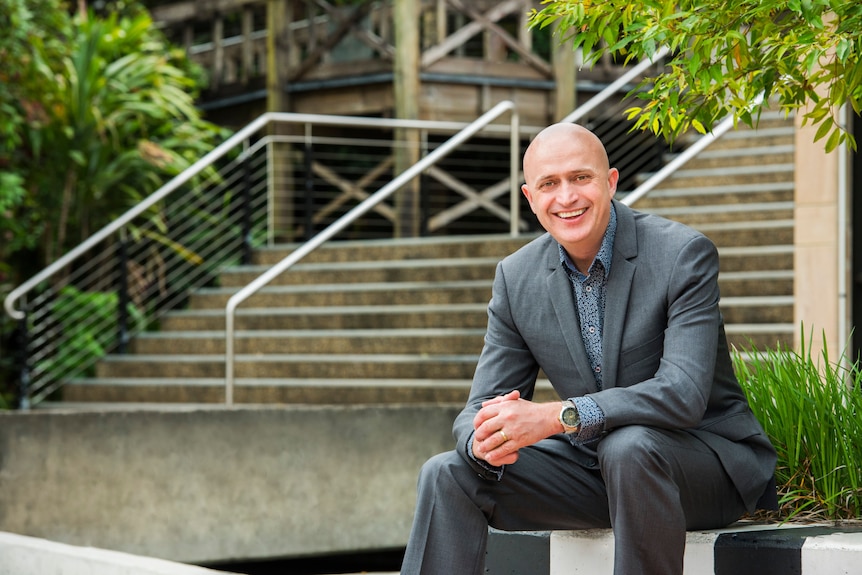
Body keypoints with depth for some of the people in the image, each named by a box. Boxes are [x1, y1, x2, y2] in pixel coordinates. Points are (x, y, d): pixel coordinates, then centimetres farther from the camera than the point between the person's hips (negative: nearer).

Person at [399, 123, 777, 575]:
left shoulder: (683, 254, -17)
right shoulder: (517, 277, -1)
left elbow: (684, 395, -28)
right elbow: (481, 408, -1)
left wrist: (555, 417, -38)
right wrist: (485, 442, -28)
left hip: (703, 457, -5)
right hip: (595, 466, 5)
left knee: (628, 446, -37)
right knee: (449, 474, -11)